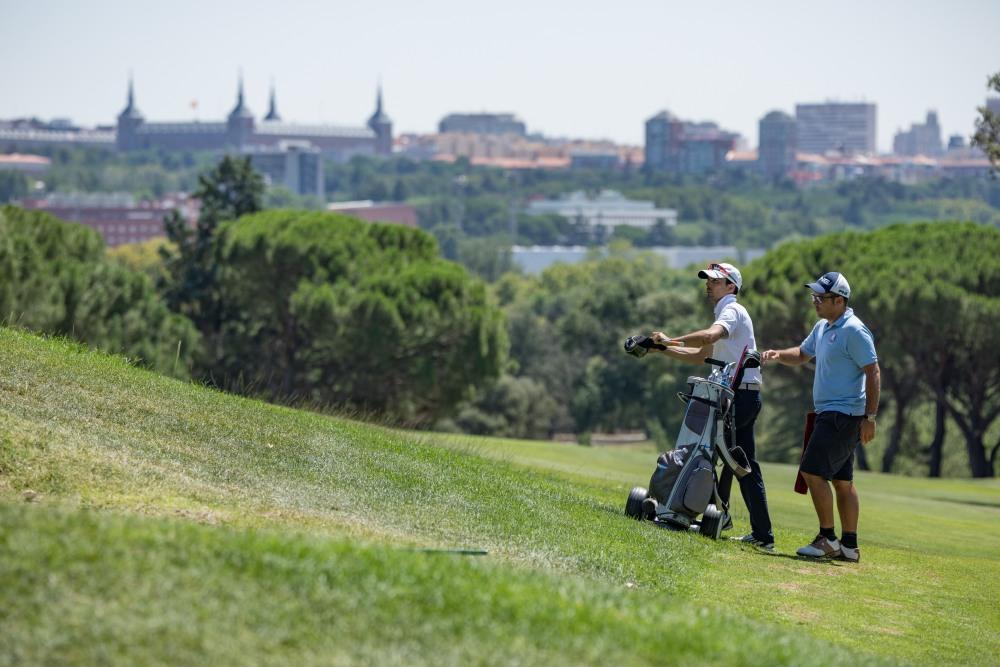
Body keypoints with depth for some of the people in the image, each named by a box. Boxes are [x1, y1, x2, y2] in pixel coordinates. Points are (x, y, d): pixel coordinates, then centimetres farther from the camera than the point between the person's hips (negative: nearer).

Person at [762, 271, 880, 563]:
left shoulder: (854, 331, -15)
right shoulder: (822, 327, 14)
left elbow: (872, 373, -18)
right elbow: (802, 354, 28)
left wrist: (870, 418, -21)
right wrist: (778, 355, 6)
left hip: (843, 415, -10)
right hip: (830, 415, 10)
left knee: (813, 471, -14)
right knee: (842, 480, 10)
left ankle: (828, 538, -9)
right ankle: (849, 545, 14)